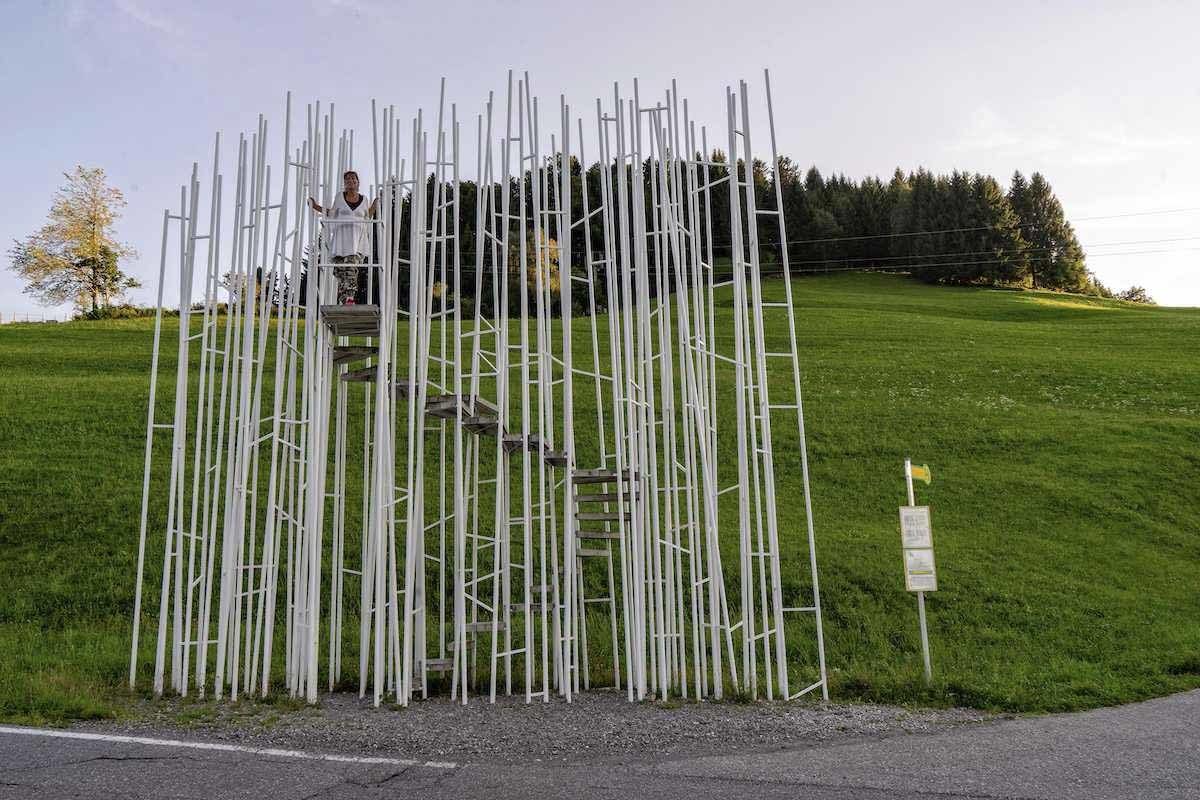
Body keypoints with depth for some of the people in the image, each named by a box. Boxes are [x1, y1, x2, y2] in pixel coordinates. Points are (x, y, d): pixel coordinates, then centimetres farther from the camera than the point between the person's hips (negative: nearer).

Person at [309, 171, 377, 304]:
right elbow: (332, 214, 23)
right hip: (341, 237, 1)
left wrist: (374, 204, 14)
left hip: (358, 239, -1)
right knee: (340, 270, -6)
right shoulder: (340, 196, 12)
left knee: (353, 267, -19)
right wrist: (316, 207, 17)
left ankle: (349, 298, -28)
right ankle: (343, 300, -2)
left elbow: (367, 217, 23)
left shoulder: (363, 199, 13)